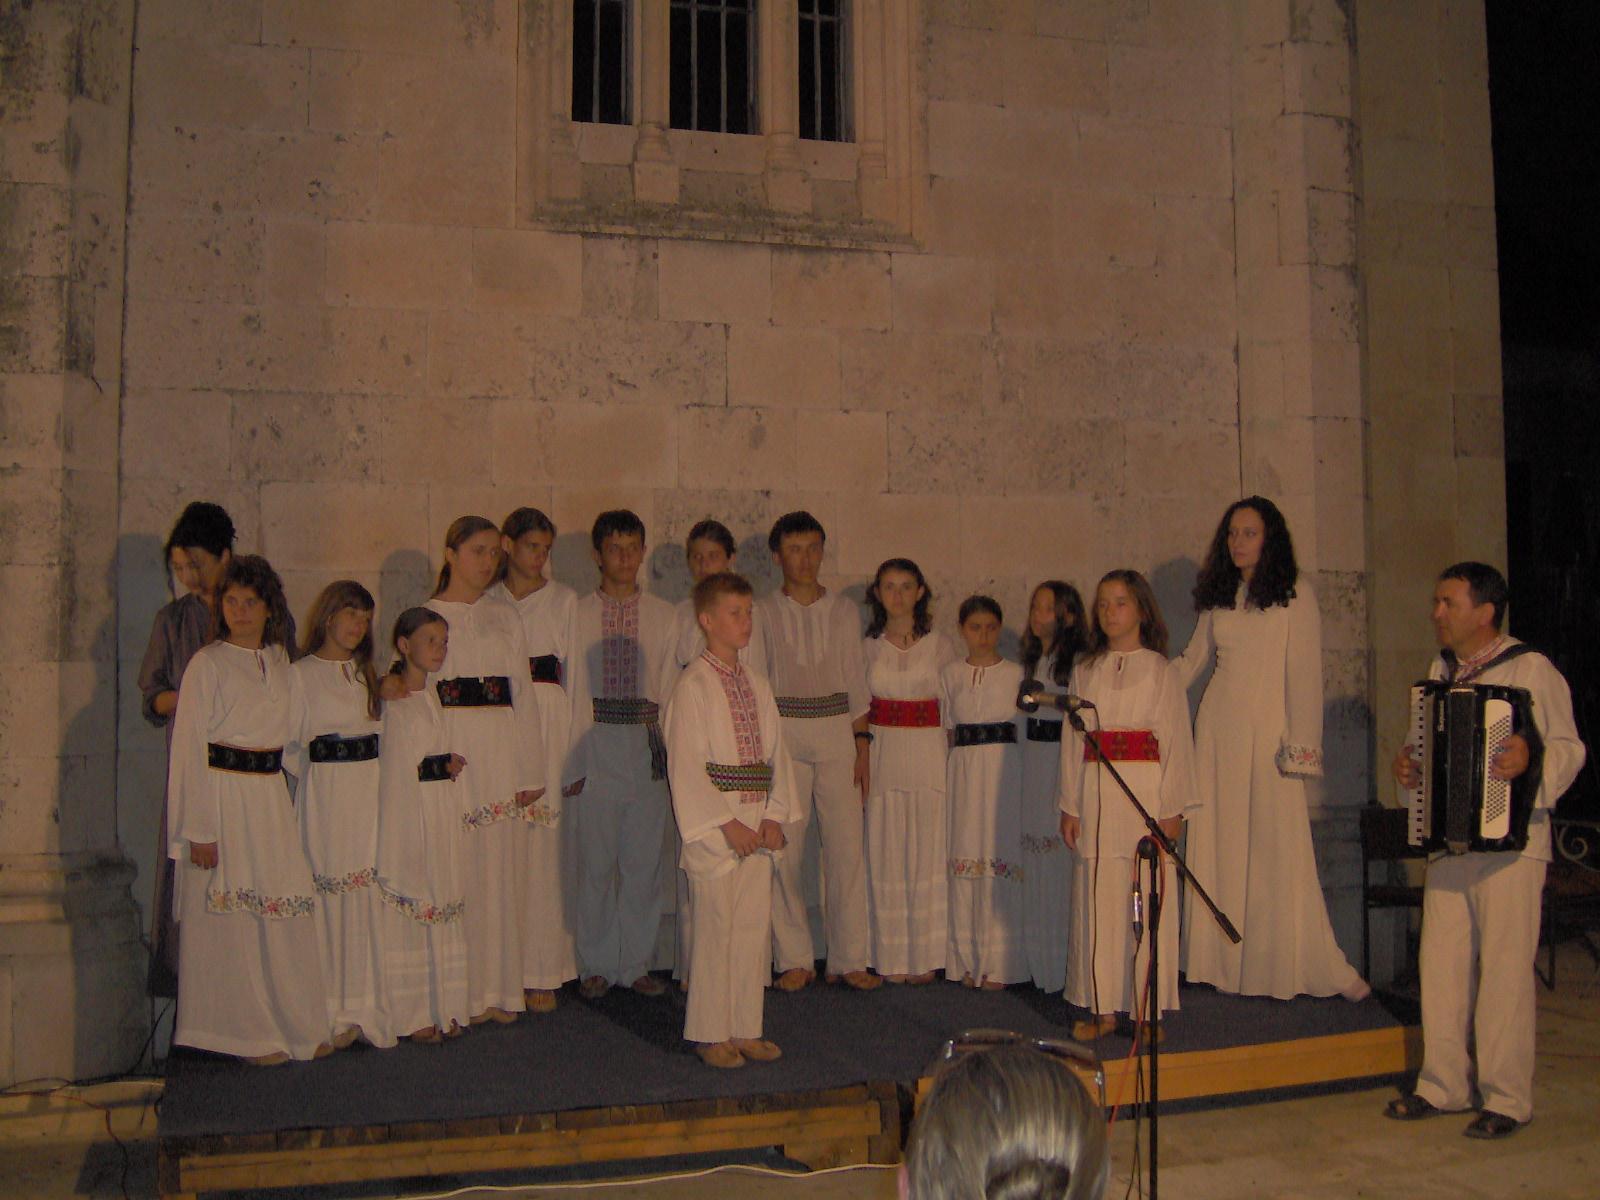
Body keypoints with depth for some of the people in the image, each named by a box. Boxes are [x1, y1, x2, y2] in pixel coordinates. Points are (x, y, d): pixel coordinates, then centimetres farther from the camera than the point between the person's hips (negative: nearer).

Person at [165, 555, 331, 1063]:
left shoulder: (281, 663, 12)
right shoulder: (208, 663, -5)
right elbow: (189, 747, -8)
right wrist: (199, 828, -12)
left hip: (271, 795, 5)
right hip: (223, 793, -5)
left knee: (287, 905, 5)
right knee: (231, 911, 0)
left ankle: (298, 1025, 17)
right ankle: (246, 1034, 11)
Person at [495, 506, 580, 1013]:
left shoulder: (564, 600, 8)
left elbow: (576, 675, 5)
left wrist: (574, 756, -1)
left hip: (548, 721, -1)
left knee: (545, 848, -3)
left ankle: (542, 973, 5)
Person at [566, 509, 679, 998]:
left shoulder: (663, 615, 8)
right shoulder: (578, 613, 3)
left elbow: (670, 687, 7)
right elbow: (572, 687, 1)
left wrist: (670, 750, 0)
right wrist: (572, 759, -2)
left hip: (648, 749, 2)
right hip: (597, 748, -1)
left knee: (646, 862, 6)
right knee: (596, 862, 4)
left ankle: (636, 964, 19)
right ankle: (596, 966, 18)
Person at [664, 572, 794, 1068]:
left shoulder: (756, 685, 12)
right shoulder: (692, 686, -9)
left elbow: (776, 753, 13)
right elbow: (686, 766, -13)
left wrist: (774, 816, 1)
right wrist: (726, 823, -15)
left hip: (757, 826, 7)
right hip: (713, 827, -6)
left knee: (755, 926, 10)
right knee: (716, 928, 0)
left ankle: (744, 1030, 21)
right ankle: (710, 1033, 13)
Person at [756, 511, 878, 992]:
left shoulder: (844, 611, 10)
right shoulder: (763, 613, 4)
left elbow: (857, 684, 11)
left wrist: (862, 746, 4)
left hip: (837, 734, 2)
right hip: (782, 734, -1)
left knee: (847, 845, -1)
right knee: (784, 848, -2)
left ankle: (849, 959, 9)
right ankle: (794, 959, 11)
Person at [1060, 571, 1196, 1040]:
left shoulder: (1160, 670, 3)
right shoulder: (1085, 671, 12)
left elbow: (1176, 740, 0)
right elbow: (1072, 739, 11)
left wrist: (1173, 808, -6)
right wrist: (1069, 805, 5)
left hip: (1146, 792, -3)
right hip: (1096, 794, 3)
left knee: (1149, 902, -1)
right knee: (1098, 900, 4)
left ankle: (1146, 1010, 9)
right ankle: (1103, 1008, 12)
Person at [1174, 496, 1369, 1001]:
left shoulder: (1294, 594, -3)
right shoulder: (1219, 595, 12)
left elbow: (1304, 671, -7)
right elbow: (1192, 660, 19)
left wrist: (1301, 746, -13)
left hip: (1269, 730, -5)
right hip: (1219, 727, 5)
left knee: (1281, 851, -7)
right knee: (1218, 848, 5)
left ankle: (1321, 968, 3)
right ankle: (1223, 961, 14)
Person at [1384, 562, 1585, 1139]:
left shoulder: (1531, 668, -5)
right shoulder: (1440, 671, 15)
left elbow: (1569, 747, -9)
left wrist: (1531, 758, -28)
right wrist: (1407, 762, 4)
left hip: (1510, 843, -6)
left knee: (1505, 971, -3)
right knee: (1441, 966, 9)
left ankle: (1508, 1098, 8)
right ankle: (1444, 1085, 20)